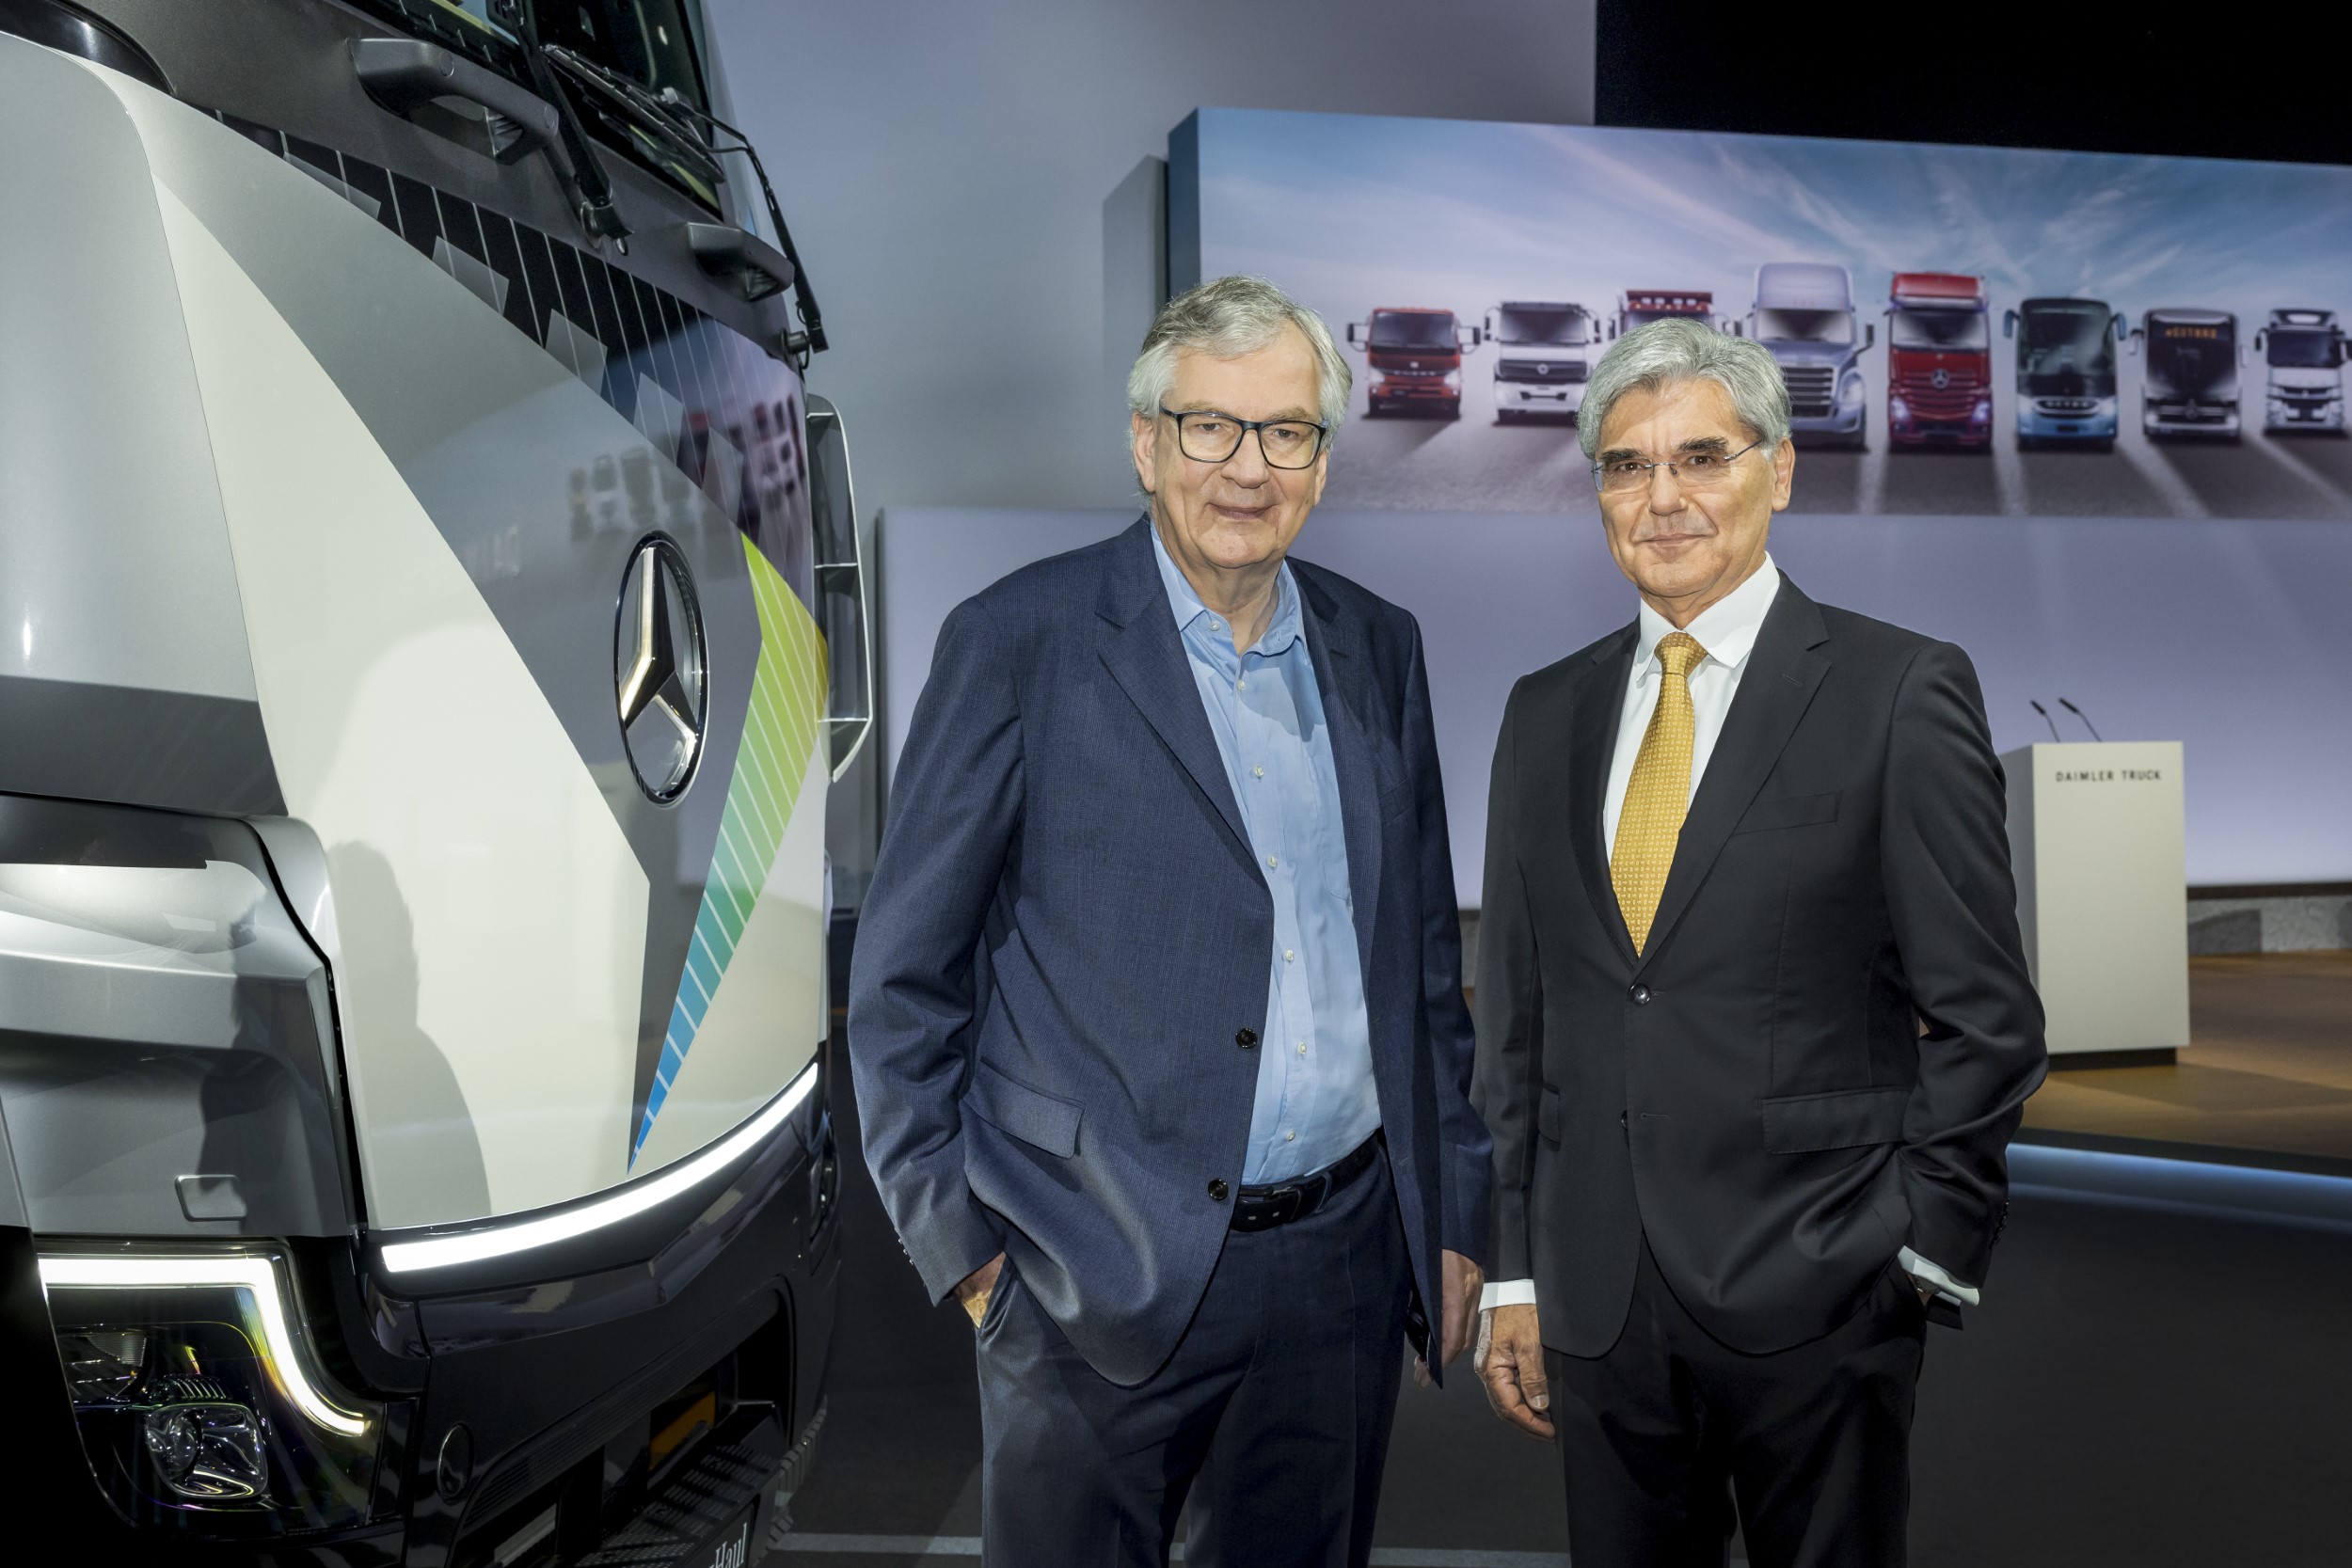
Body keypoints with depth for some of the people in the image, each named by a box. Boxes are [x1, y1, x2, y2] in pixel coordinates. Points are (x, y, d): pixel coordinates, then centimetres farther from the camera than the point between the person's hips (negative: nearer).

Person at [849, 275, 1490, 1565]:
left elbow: (1426, 957, 13)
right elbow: (905, 978, -4)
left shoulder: (1378, 650, 8)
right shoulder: (1019, 644, -6)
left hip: (1344, 1265, 4)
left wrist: (1454, 1212, 12)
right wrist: (960, 1251, -6)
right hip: (1101, 1285, -4)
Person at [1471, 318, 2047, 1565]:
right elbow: (1516, 1014, 10)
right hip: (1594, 1303, 4)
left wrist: (1921, 1257, -7)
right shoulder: (1546, 713, 8)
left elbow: (1984, 1015, -4)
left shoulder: (1900, 692, -4)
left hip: (1818, 1298, -3)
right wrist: (1515, 1274, 8)